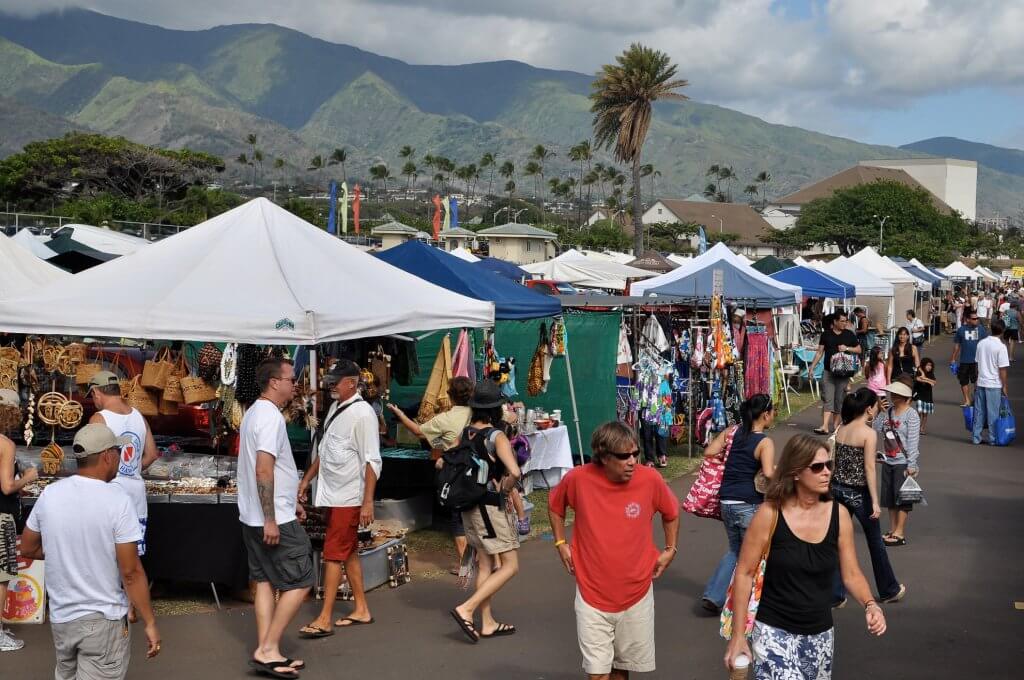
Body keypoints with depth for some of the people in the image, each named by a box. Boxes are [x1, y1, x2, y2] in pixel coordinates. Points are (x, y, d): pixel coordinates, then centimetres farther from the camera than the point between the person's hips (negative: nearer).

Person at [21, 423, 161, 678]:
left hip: (60, 616, 5)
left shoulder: (49, 494, -5)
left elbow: (28, 549, 9)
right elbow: (130, 572, -18)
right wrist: (150, 623, -10)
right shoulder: (118, 500, -19)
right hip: (104, 619, -5)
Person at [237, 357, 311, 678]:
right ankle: (267, 650, -2)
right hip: (274, 519, -10)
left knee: (265, 581, 11)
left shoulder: (254, 413, 14)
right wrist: (270, 519, -25)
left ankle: (265, 652, 12)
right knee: (299, 582, -3)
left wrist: (290, 503, 26)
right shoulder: (271, 417, -18)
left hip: (254, 517, 10)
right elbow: (264, 471, -25)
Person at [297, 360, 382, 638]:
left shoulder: (362, 413, -16)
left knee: (334, 554, -5)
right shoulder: (335, 408, 9)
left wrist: (368, 503, -21)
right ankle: (361, 610, 24)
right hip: (333, 493, 8)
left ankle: (324, 620, 0)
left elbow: (372, 461, -19)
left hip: (349, 497, -8)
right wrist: (306, 480, 18)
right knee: (349, 552, 14)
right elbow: (323, 450, 20)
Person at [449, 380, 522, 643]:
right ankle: (467, 609, -9)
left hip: (469, 505, 8)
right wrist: (504, 489, -12)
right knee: (510, 566, 2)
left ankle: (487, 623, 23)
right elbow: (515, 472, -31)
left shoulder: (465, 433, 1)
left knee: (485, 564, 17)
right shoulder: (497, 437, -18)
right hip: (492, 506, -7)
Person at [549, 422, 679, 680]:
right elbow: (555, 506, 7)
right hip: (593, 595, -1)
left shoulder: (650, 479, -14)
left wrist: (670, 550, 6)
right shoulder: (578, 478, -16)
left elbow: (671, 512, 8)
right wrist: (561, 544, 3)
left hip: (636, 594, 1)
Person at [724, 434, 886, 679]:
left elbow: (851, 574, 5)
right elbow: (744, 573, -8)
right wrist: (738, 635, -8)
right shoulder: (770, 514, -14)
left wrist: (870, 603, -15)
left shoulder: (839, 514, -3)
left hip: (820, 634, 4)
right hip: (774, 632, -4)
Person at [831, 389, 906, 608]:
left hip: (838, 489, 5)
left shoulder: (841, 429, 3)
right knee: (875, 542, 13)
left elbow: (833, 462, 7)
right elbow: (869, 469, -18)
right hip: (859, 493, -5)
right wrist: (875, 502, -16)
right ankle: (889, 590, 31)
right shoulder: (869, 434, -15)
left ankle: (836, 594, 9)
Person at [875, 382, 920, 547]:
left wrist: (911, 465, -18)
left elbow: (913, 441, -15)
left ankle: (900, 534, 7)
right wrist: (881, 412, -6)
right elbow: (876, 428, 3)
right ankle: (892, 530, 23)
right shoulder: (888, 411, 5)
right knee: (889, 498, 12)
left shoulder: (911, 415, -13)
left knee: (902, 498, 1)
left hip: (903, 463, -6)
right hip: (888, 461, 6)